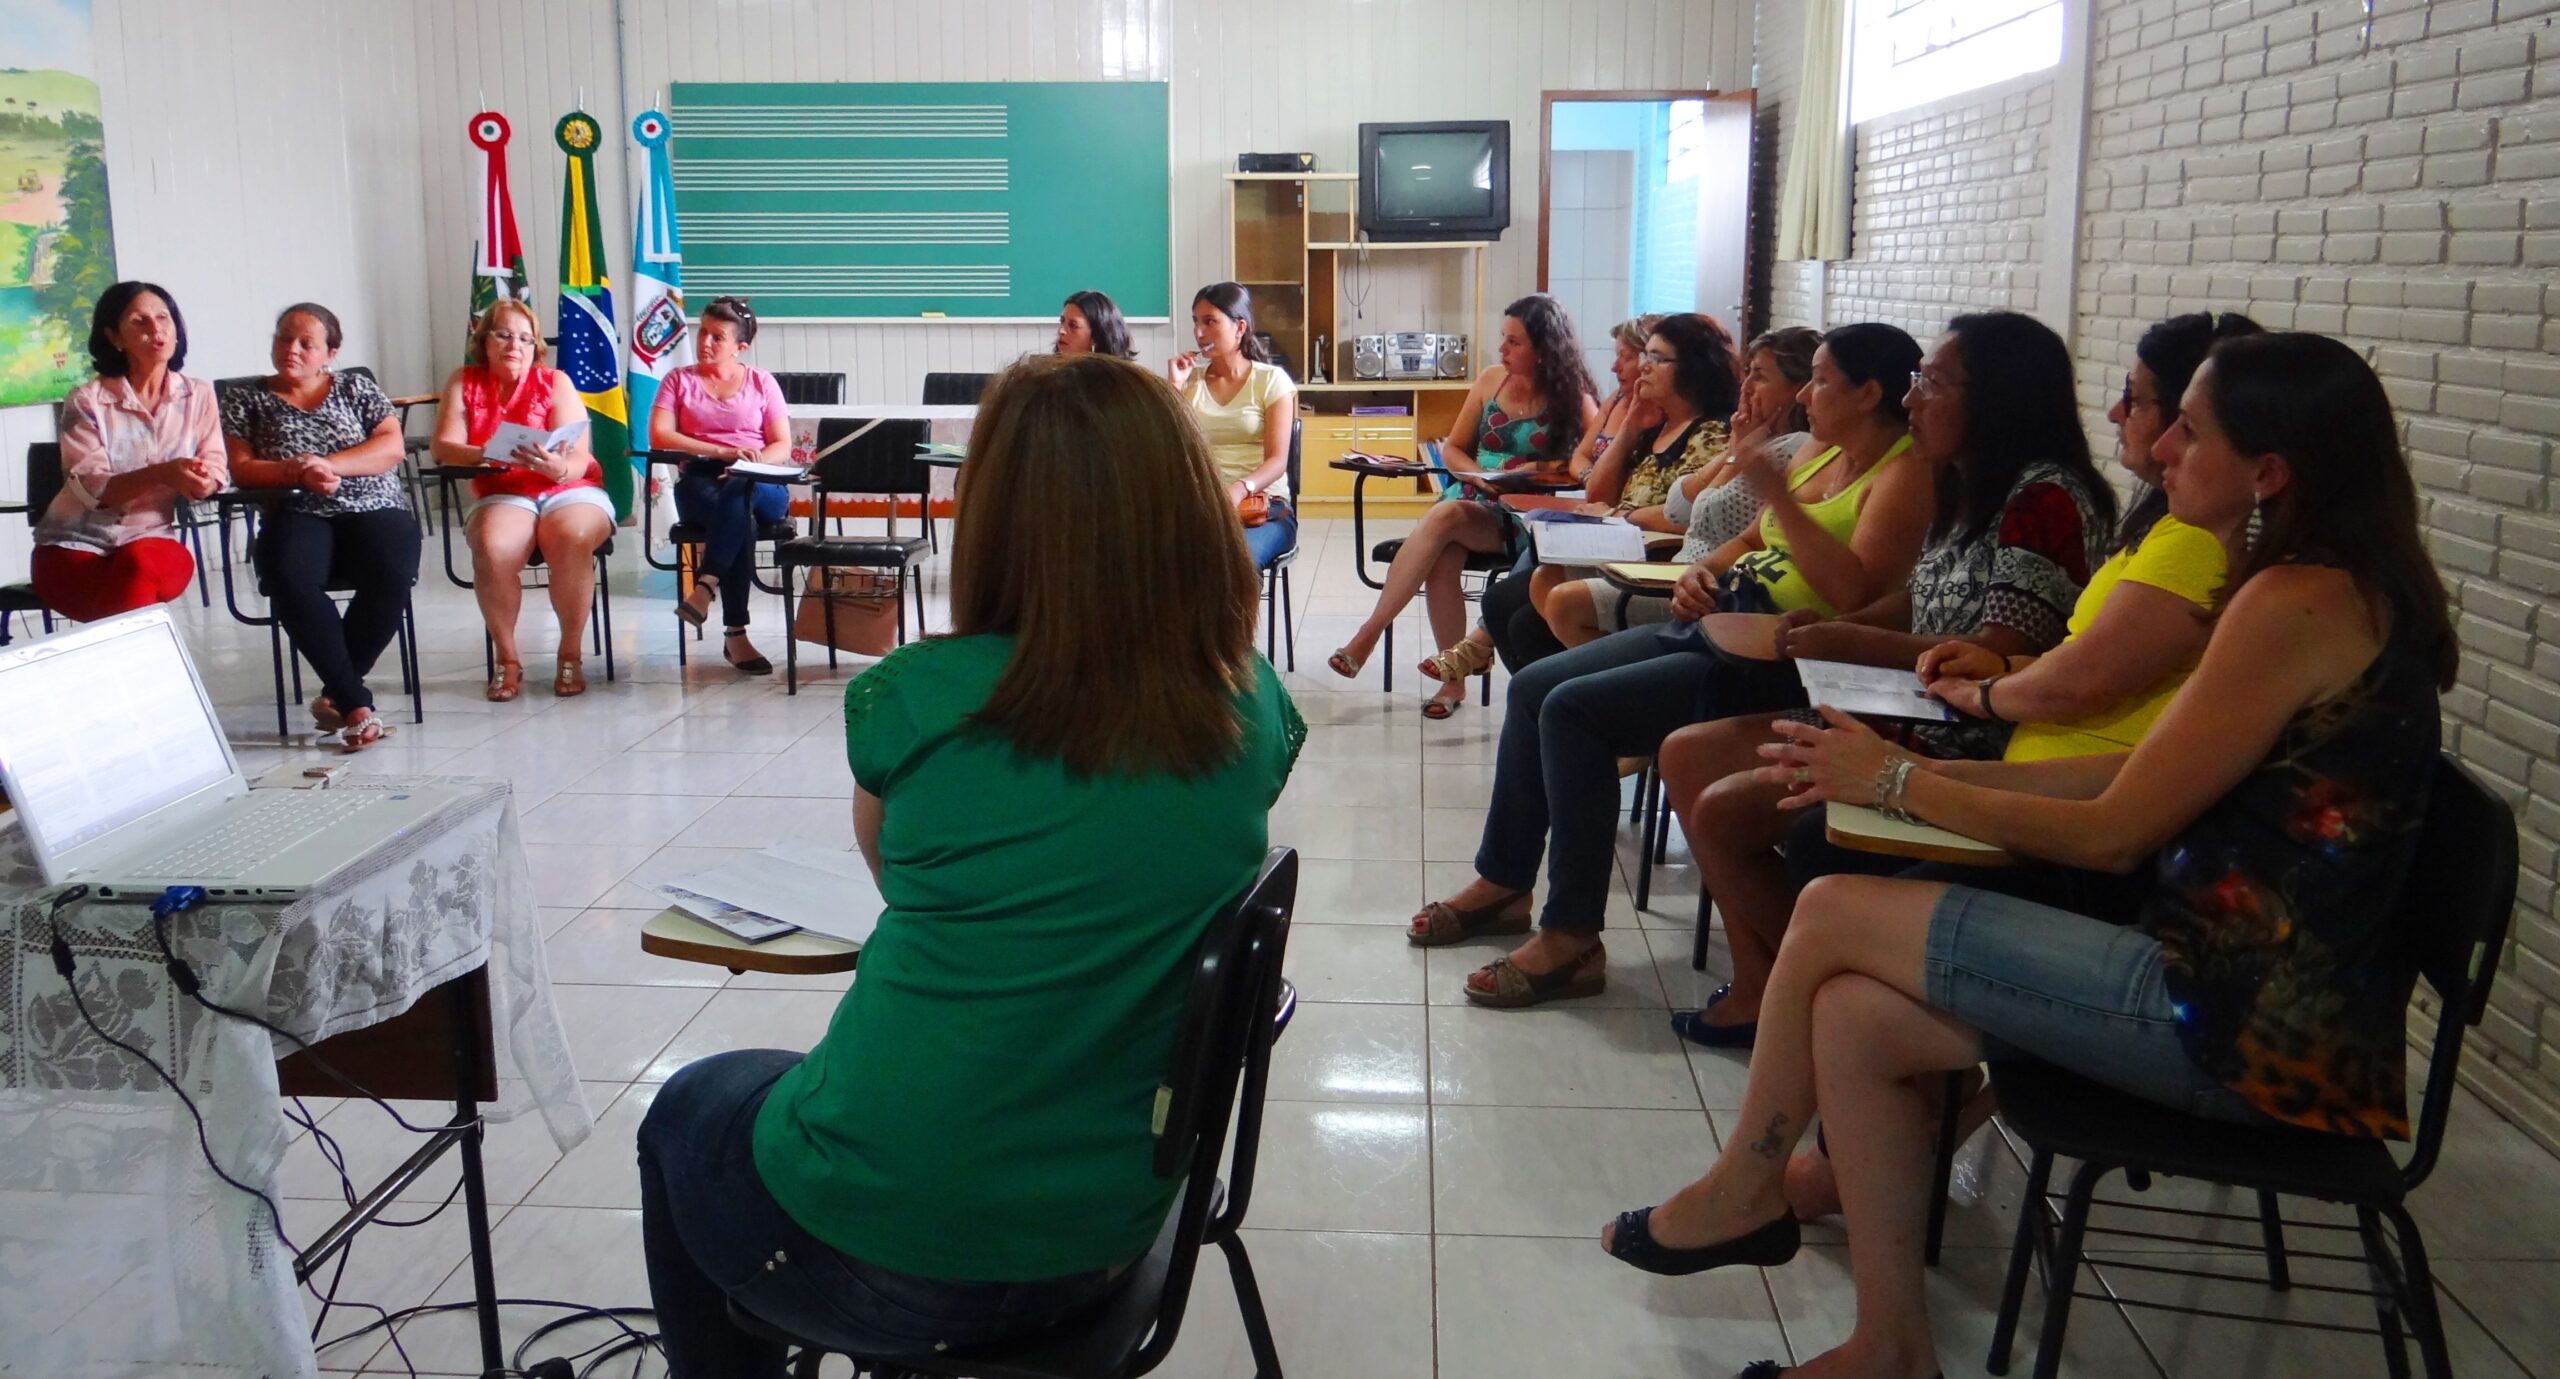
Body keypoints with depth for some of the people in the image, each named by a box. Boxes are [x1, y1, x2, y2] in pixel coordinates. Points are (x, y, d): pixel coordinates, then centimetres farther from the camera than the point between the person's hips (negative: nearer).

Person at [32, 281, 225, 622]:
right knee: (132, 601, -33)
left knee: (138, 561, -35)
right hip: (75, 545, -2)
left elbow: (215, 472, -1)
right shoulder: (87, 401, -5)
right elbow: (88, 489, -14)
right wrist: (161, 474, -32)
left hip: (151, 546, 2)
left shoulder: (198, 395, 4)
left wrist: (199, 479, -27)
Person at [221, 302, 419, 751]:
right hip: (300, 516, 0)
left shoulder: (357, 388, 18)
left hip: (374, 510, 0)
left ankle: (336, 694, -20)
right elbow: (241, 470, 7)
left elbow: (392, 446, 4)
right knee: (288, 577, -37)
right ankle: (356, 701, -33)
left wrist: (328, 465, -12)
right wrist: (296, 473, -12)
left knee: (392, 571, -35)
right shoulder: (247, 400, 18)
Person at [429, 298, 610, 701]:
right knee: (491, 548, -33)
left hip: (570, 490, -1)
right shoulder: (464, 382, 5)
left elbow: (578, 460, -11)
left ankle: (570, 655, -17)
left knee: (571, 540, -35)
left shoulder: (555, 382, -1)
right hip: (503, 495, 1)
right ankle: (508, 658, -14)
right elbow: (443, 446, -7)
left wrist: (558, 468, -35)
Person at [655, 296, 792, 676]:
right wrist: (722, 451, -14)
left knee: (737, 494, -38)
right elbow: (659, 436, -1)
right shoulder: (679, 380, 15)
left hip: (761, 487, 1)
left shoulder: (762, 382, 15)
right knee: (742, 519, -36)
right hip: (699, 481, -1)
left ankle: (705, 586, -45)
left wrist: (752, 462, -16)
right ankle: (735, 634, -39)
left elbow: (782, 447, 8)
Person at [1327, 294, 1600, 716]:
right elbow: (1452, 450, 17)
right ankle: (1454, 679, -21)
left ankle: (1368, 634, -33)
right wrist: (1483, 476, -3)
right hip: (1473, 499, 4)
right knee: (1442, 560, -32)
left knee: (1445, 516, -34)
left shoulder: (1570, 396, 1)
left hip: (1524, 519, -4)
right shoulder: (1491, 380, 13)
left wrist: (1540, 469, -17)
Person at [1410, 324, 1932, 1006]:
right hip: (1716, 626, 10)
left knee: (1573, 710, -23)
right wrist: (1701, 573, 6)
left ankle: (1572, 936, -16)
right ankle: (1503, 881, 17)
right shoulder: (1822, 453, 17)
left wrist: (1776, 491, -25)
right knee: (1533, 687, 5)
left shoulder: (1905, 474, -11)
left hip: (1777, 661, -10)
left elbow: (1852, 590, -26)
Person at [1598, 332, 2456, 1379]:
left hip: (2250, 1023, -9)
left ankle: (1740, 1192, 17)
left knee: (1832, 916, -7)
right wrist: (1925, 770, 8)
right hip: (2258, 987, 9)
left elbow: (2112, 833, -15)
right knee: (1854, 1018, -1)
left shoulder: (2300, 603, -19)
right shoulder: (2339, 587, 12)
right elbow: (2140, 772, 11)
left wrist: (1897, 783, -4)